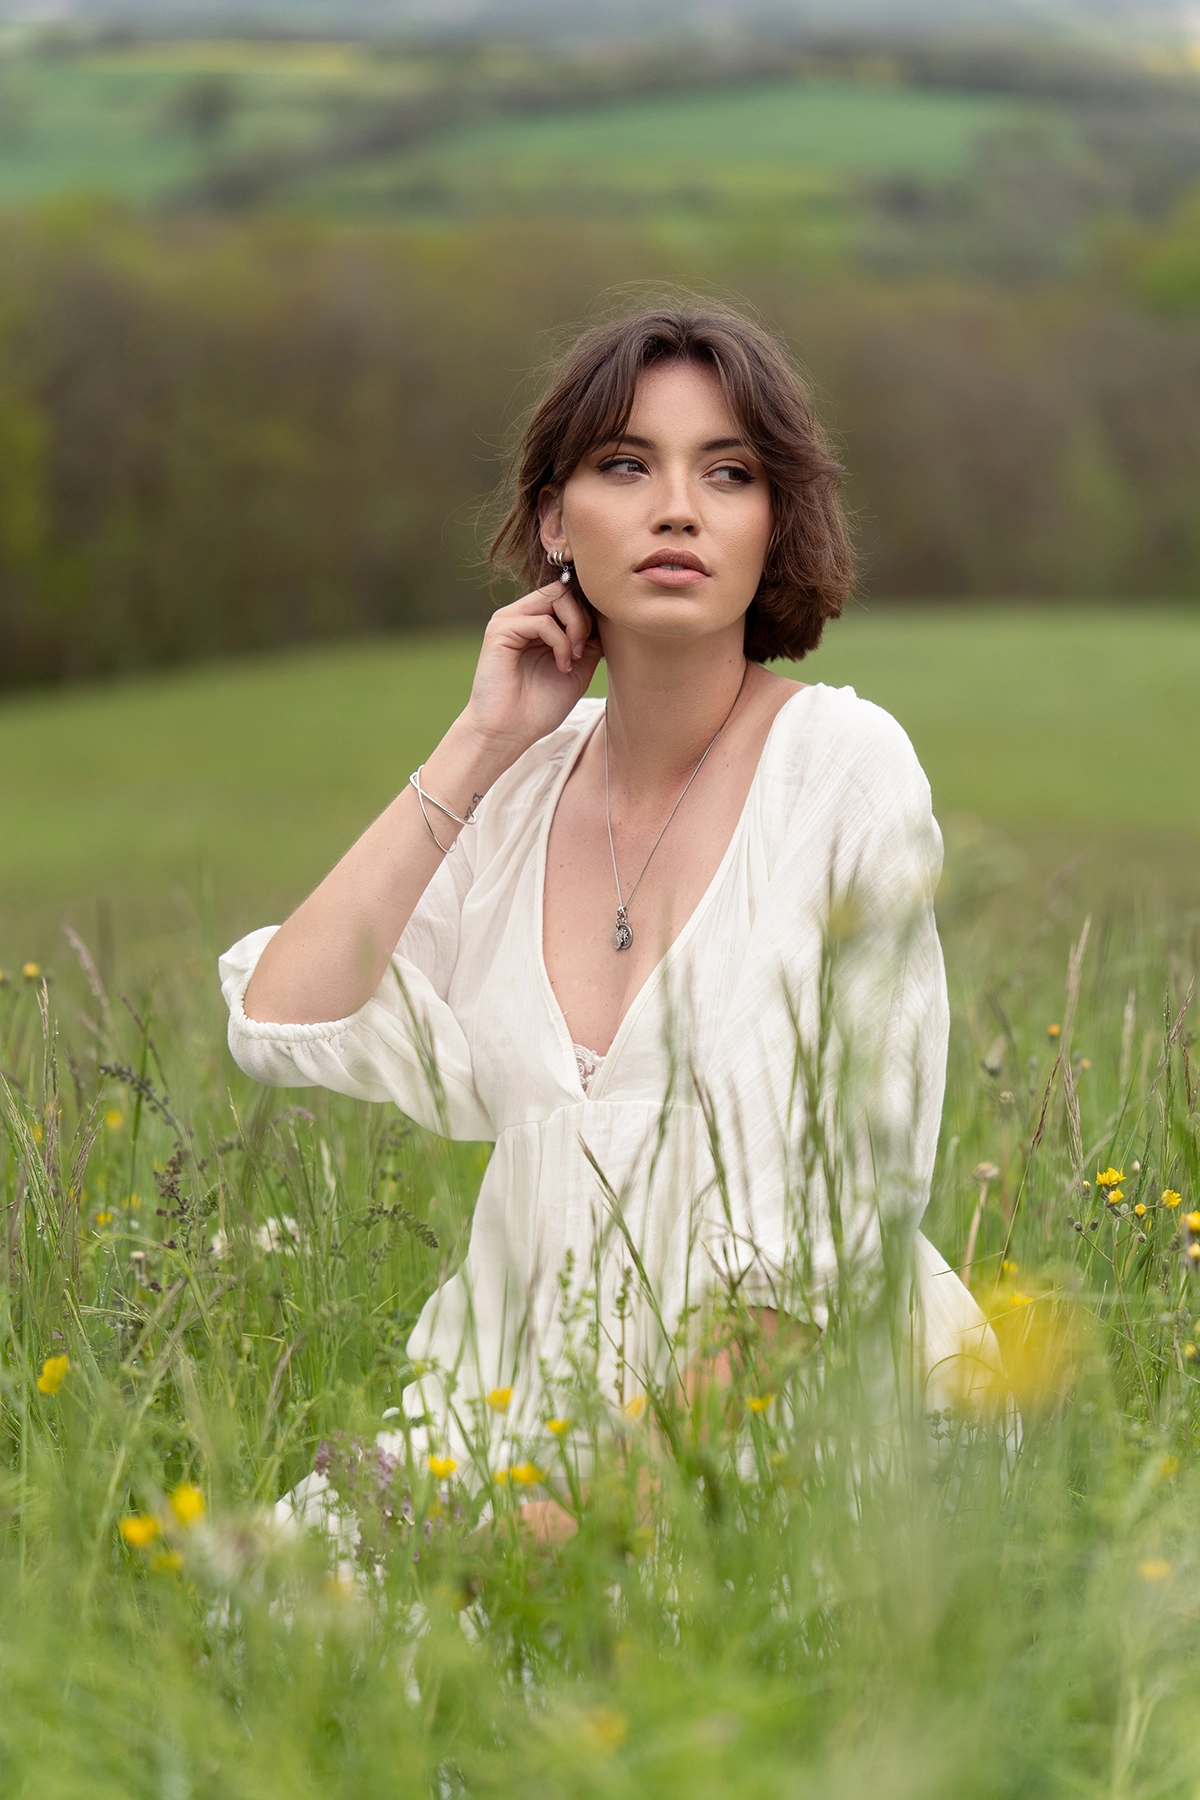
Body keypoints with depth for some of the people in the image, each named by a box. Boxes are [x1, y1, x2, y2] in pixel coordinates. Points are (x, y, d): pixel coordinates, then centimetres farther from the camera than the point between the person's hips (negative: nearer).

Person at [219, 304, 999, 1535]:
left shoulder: (842, 765, -7)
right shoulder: (528, 785, 8)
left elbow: (866, 1181, -8)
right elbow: (282, 1023, 0)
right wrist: (478, 746, -2)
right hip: (522, 1409, 4)